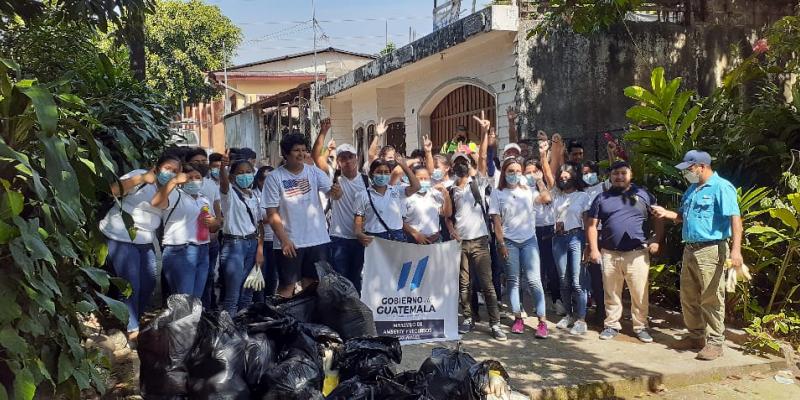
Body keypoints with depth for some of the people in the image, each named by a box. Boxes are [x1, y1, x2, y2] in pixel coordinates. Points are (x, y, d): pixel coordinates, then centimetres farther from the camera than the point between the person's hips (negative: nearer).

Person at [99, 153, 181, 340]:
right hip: (121, 238, -8)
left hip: (146, 241, 8)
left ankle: (137, 319, 32)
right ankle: (131, 329, 3)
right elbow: (113, 190, -21)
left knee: (149, 283, 12)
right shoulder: (140, 176, -10)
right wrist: (141, 179, -29)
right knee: (131, 285, -8)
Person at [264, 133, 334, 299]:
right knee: (287, 285, 6)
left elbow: (333, 193, -10)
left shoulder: (314, 172, 1)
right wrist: (284, 239, -16)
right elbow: (272, 214, -8)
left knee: (312, 285, 15)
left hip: (317, 239, 3)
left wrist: (336, 191, -35)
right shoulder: (274, 178, -7)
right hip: (289, 242, -3)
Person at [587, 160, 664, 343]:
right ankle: (611, 325, 19)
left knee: (640, 294, 0)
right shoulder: (602, 198, 9)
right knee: (611, 293, 8)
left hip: (637, 254, -1)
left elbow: (657, 220, 8)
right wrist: (594, 249, 0)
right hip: (609, 254, 1)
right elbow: (592, 225, 8)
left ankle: (640, 326, 12)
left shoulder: (644, 195, 7)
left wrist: (656, 240, -6)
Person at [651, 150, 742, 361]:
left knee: (711, 299, -4)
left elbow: (735, 218, -19)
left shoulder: (721, 187, -11)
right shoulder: (692, 189, 16)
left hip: (710, 251, -9)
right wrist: (665, 213, 7)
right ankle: (695, 336, 27)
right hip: (690, 249, 9)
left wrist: (736, 249, -27)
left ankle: (714, 342, 5)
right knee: (688, 298, 15)